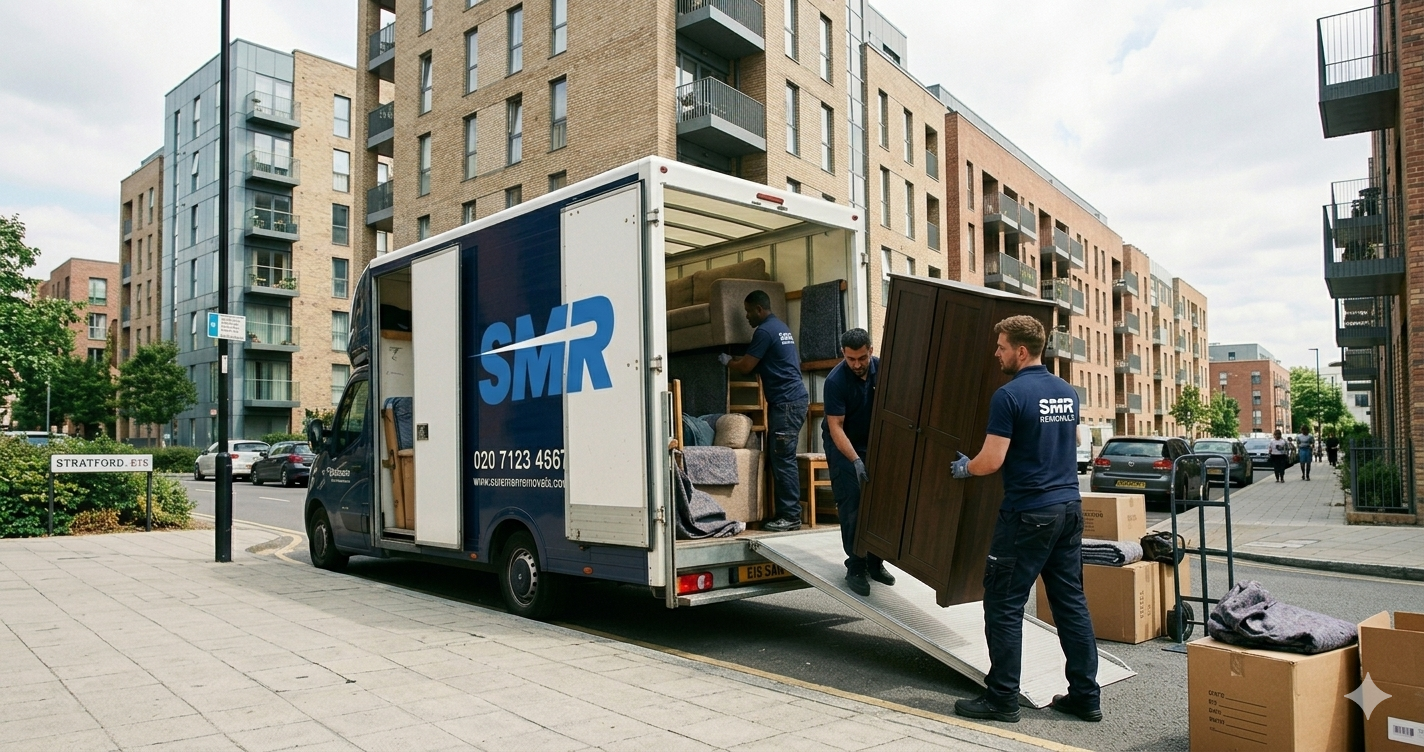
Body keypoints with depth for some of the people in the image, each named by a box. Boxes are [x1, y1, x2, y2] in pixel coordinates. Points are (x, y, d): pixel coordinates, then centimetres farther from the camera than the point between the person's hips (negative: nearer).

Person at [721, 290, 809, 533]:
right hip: (795, 397, 10)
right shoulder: (781, 327, 20)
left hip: (786, 403, -10)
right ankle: (785, 513, 12)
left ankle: (791, 516, -7)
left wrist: (727, 360, 12)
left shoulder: (764, 331, -11)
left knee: (783, 460, -9)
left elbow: (745, 367, -11)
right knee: (778, 458, 10)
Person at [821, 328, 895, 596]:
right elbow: (835, 428, -24)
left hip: (873, 443, 4)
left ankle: (875, 562, 14)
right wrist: (856, 461, -33)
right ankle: (855, 568, 0)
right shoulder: (836, 381, -24)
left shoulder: (881, 368, -11)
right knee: (851, 506, -8)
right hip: (843, 445, -4)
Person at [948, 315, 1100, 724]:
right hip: (1069, 508, 8)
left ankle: (1002, 699, 6)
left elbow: (992, 460, -16)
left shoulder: (1010, 395, -14)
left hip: (1028, 514, -8)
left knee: (1004, 605, 1)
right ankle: (1085, 695, 17)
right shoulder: (1068, 392, 10)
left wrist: (964, 468, 3)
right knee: (1071, 602, 12)